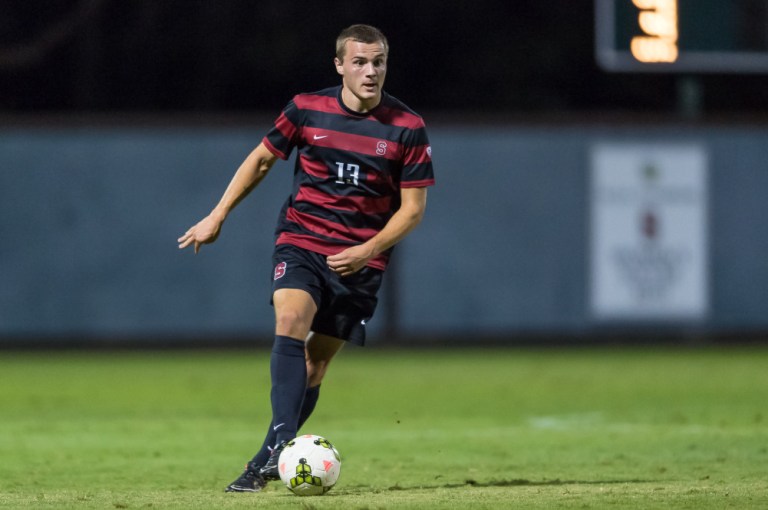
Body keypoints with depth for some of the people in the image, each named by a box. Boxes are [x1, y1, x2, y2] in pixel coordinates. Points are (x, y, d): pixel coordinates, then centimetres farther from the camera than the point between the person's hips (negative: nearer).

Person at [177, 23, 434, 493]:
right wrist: (218, 216, 11)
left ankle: (271, 460, 13)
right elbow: (262, 159, 13)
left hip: (360, 260, 0)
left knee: (315, 363, 1)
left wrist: (368, 251, -16)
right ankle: (282, 441, -36)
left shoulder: (408, 128, -6)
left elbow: (413, 208, -2)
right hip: (301, 242, 0)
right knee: (291, 321, -27)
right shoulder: (307, 110, -3)